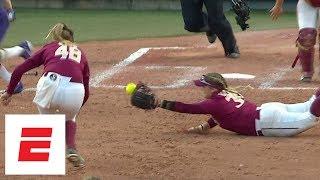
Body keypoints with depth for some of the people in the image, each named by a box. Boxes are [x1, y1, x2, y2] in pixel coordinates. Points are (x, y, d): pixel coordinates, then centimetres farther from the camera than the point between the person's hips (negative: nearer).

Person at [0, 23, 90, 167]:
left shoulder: (49, 48, 27)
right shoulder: (80, 53, 32)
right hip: (75, 90, 1)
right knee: (69, 119, 34)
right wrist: (75, 108, 46)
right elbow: (86, 93, 29)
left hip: (50, 84, -1)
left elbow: (19, 70, 21)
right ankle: (71, 149, 13)